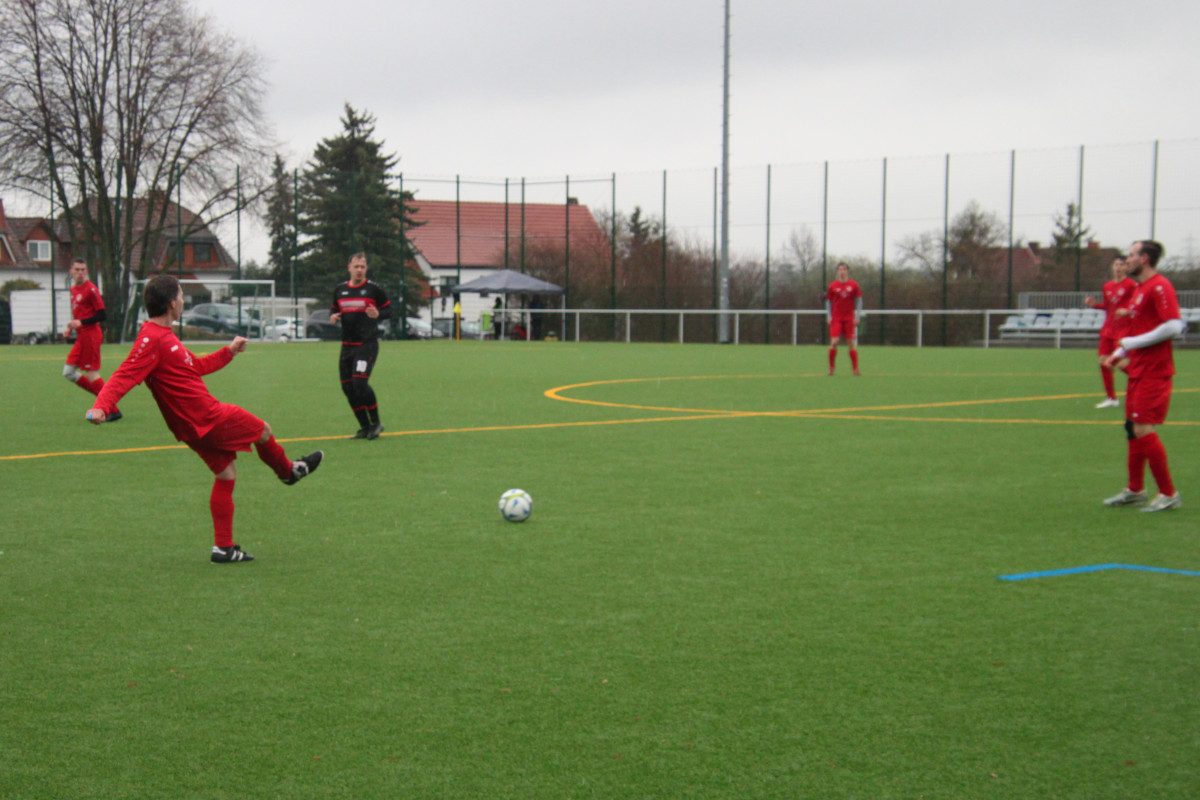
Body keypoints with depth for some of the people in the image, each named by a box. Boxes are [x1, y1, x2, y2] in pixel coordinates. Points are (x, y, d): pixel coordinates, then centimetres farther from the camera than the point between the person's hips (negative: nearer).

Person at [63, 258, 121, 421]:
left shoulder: (90, 289, -12)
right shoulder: (73, 289, 15)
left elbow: (101, 315, -14)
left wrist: (81, 322, -21)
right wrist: (71, 327, 10)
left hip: (90, 334, -9)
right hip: (81, 336, 9)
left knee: (92, 374, -7)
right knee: (68, 371, 7)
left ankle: (113, 410, -2)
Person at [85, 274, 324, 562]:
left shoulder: (165, 336, 13)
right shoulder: (152, 339, -21)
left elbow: (196, 366, 26)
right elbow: (126, 375, -29)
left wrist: (229, 351, 34)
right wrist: (101, 406, -43)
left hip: (195, 425, 10)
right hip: (207, 418, -10)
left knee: (226, 473, 14)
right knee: (262, 430, 11)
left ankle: (224, 548, 14)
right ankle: (289, 471, 41)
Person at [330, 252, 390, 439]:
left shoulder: (373, 288, -3)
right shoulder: (340, 289, 11)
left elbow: (389, 310, 1)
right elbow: (335, 310, 22)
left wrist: (378, 314, -20)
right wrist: (333, 317, -1)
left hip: (368, 344, -6)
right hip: (347, 345, 6)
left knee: (360, 383, -19)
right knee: (348, 387, 4)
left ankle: (375, 423, -2)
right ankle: (365, 428, 16)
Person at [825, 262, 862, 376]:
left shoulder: (854, 285, 3)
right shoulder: (833, 286, 3)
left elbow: (859, 301, 7)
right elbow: (828, 302, 9)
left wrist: (858, 316, -1)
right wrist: (828, 316, 0)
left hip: (850, 318, 1)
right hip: (836, 319, -1)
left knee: (852, 343, 1)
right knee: (834, 342, -12)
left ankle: (855, 369, 7)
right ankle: (831, 368, -1)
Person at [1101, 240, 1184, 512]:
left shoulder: (1159, 287, -14)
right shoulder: (1139, 289, 17)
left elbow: (1174, 326, -23)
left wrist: (1130, 343, -19)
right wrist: (1121, 352, 14)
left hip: (1153, 373, -10)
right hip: (1138, 371, 10)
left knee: (1143, 430, -11)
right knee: (1133, 430, 13)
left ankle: (1168, 494, -2)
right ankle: (1135, 490, 23)